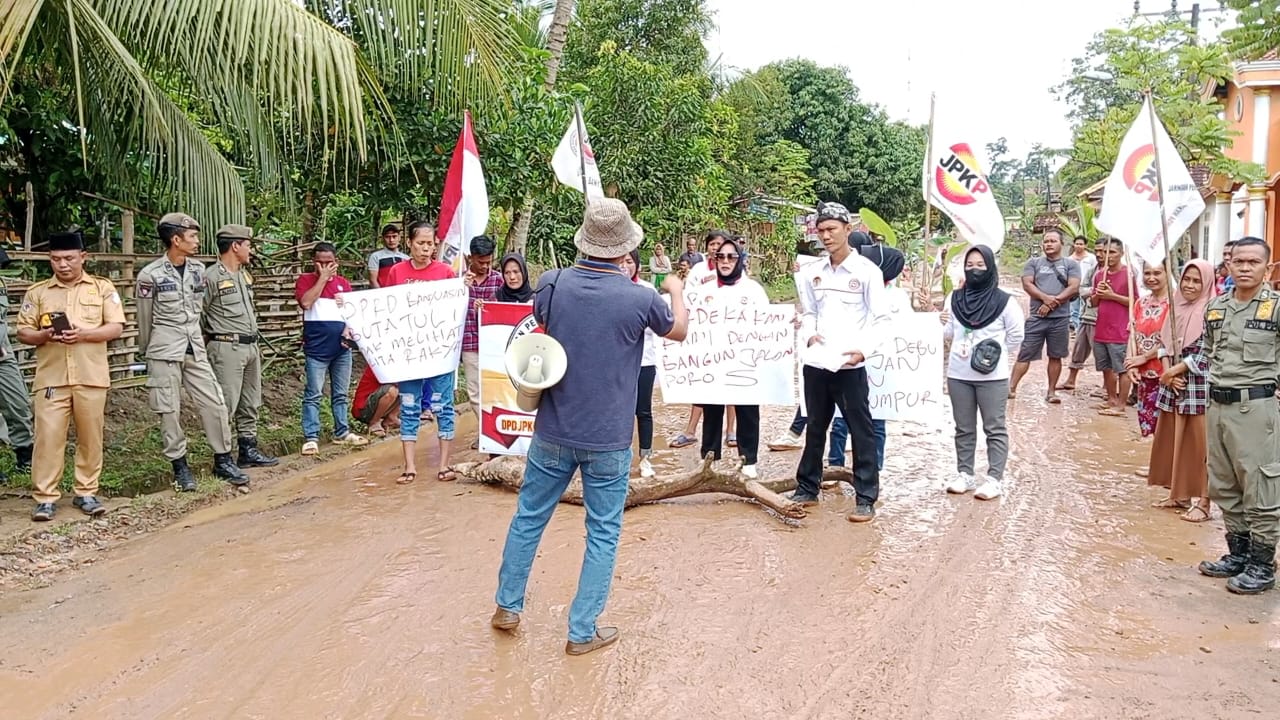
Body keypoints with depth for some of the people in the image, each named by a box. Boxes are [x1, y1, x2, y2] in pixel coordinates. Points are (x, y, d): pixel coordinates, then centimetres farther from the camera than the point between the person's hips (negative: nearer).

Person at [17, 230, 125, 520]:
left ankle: (86, 492, 17)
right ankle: (45, 497, 5)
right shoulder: (37, 292, 10)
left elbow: (116, 327, -1)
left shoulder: (103, 287, 6)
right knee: (48, 436, -3)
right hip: (51, 377, 1)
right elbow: (23, 333, 9)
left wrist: (84, 334, -17)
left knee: (90, 437, 5)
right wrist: (44, 335, -12)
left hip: (91, 377, 0)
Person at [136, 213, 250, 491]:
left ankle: (223, 461, 13)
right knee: (170, 411, 2)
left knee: (215, 404, 2)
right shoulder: (150, 275, -8)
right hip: (165, 352, -4)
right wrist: (148, 354, 11)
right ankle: (180, 467, 14)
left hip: (195, 349, 4)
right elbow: (144, 320, 2)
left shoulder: (198, 270, 6)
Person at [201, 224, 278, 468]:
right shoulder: (211, 277, -11)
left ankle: (248, 450, 23)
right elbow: (198, 317, -8)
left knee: (250, 405, 14)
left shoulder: (245, 275, 15)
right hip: (227, 348, -9)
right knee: (226, 406, -6)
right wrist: (208, 347, -3)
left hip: (250, 347, 9)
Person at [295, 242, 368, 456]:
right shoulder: (305, 280, 1)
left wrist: (348, 329, -7)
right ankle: (311, 437, -1)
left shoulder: (343, 283, 12)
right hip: (316, 349, -4)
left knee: (340, 394, 13)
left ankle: (341, 432, 22)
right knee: (313, 395, -4)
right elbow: (306, 303, -18)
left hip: (341, 348, 4)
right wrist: (323, 277, -13)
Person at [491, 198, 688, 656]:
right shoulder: (639, 298, -14)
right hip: (608, 440, -3)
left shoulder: (552, 284, -7)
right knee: (603, 533, 10)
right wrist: (676, 289, 29)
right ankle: (582, 632, 17)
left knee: (529, 518, 18)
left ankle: (507, 607, 33)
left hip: (553, 433, 3)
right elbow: (679, 331, 8)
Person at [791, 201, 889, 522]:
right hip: (815, 364, 5)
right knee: (815, 428, 16)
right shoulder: (812, 272, 8)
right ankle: (807, 489, 27)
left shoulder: (867, 270, -6)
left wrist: (865, 350, -20)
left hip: (850, 366, -5)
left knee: (861, 432, 2)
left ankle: (866, 499, 10)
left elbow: (881, 318, -7)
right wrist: (809, 335, -4)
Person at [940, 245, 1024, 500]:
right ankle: (964, 474, 22)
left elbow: (1016, 336, 0)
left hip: (992, 377, -4)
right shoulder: (955, 299, 5)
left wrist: (997, 355, 0)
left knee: (995, 429, 4)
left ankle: (995, 479, 9)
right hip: (957, 375, 4)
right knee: (964, 428, 13)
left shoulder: (1003, 301, -7)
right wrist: (937, 322, -8)